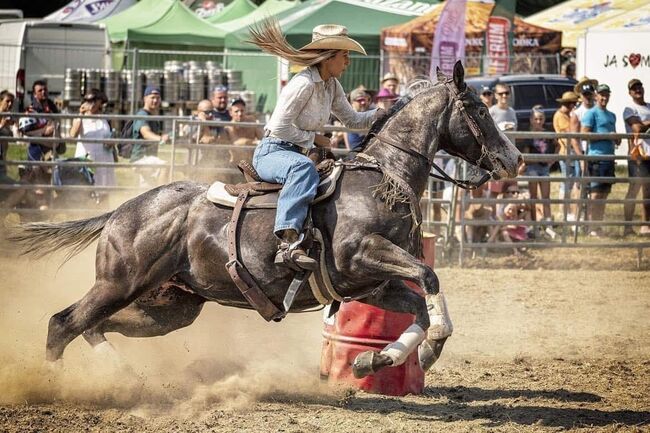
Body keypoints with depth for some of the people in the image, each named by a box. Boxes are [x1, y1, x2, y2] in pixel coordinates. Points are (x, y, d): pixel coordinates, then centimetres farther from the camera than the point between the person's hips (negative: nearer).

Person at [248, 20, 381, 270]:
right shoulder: (304, 84, -18)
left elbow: (352, 120, 21)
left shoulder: (332, 85, 11)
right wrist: (314, 139, -12)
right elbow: (281, 127, -20)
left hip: (294, 154, 10)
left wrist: (384, 113, 7)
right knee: (303, 168, -42)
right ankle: (288, 244, -55)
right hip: (271, 153, -10)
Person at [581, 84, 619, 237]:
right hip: (596, 156, -8)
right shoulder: (591, 114, -4)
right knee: (595, 194, -8)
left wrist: (616, 139, 5)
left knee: (605, 193, 9)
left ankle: (599, 226, 14)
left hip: (609, 157, 8)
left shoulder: (611, 116, 21)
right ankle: (593, 228, -8)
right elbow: (584, 134, -11)